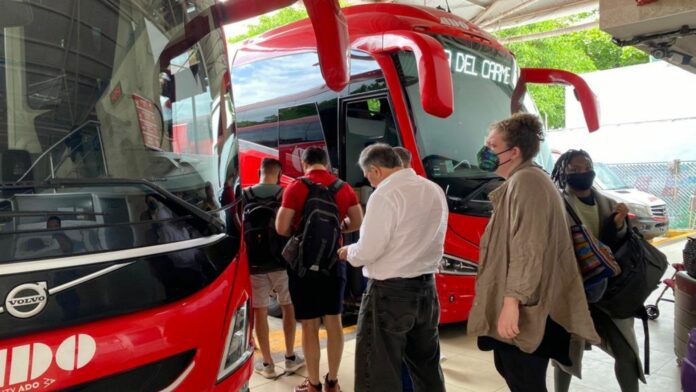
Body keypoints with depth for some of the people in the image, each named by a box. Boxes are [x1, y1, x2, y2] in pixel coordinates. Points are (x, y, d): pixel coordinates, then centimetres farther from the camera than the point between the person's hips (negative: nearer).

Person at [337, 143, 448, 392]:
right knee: (427, 367, 21)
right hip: (426, 288, 8)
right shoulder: (435, 191, 8)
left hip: (390, 292, -8)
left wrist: (348, 252, 2)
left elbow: (368, 251, -18)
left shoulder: (385, 195, -16)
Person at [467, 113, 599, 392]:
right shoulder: (521, 181, 17)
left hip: (523, 307, -11)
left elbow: (528, 251, -26)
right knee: (509, 369, 22)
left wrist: (512, 301, -27)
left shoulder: (525, 181, -17)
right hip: (524, 302, 11)